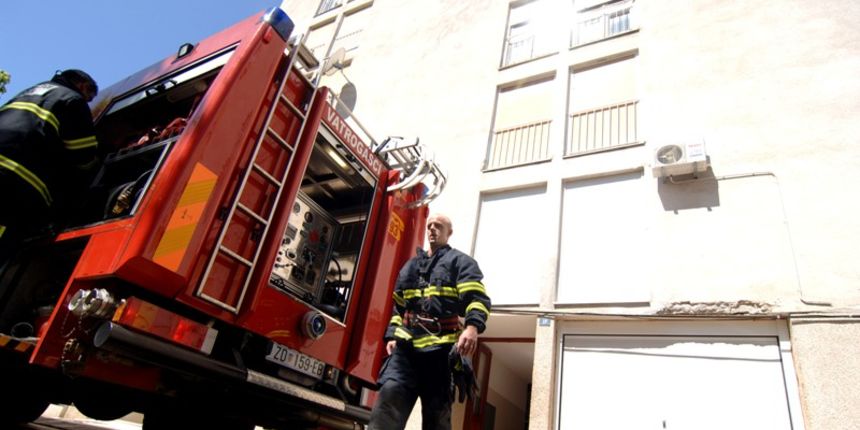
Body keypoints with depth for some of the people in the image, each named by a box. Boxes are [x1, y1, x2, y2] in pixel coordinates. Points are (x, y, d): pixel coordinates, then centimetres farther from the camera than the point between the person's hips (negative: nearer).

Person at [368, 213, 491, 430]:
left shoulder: (461, 262, 8)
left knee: (437, 412, 1)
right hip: (407, 344, 4)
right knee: (390, 393, -14)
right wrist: (392, 335, 15)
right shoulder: (411, 265, 25)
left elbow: (477, 298, -7)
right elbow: (398, 305, 28)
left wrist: (472, 327, -26)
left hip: (441, 347, -4)